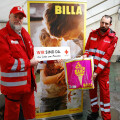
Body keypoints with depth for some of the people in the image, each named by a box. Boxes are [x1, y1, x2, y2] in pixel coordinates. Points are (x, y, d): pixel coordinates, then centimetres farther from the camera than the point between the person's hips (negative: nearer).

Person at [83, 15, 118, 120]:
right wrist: (85, 55, -10)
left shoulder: (112, 38, -7)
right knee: (92, 90, 14)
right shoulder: (93, 34, 5)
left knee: (104, 93, 1)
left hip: (103, 69, -4)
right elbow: (87, 48, 14)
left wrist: (97, 72, -18)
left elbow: (107, 56, -13)